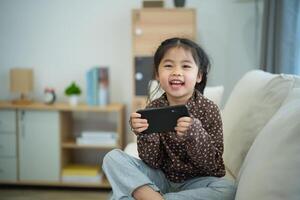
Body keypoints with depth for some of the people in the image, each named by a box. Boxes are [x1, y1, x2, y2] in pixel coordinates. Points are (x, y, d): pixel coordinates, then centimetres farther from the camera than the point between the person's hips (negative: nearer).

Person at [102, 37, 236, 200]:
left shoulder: (209, 110, -12)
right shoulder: (153, 108, -6)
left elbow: (212, 166, -15)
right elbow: (153, 162, -7)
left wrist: (195, 134, -33)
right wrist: (145, 135, -26)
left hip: (196, 181, -1)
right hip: (161, 177, 2)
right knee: (113, 158, -11)